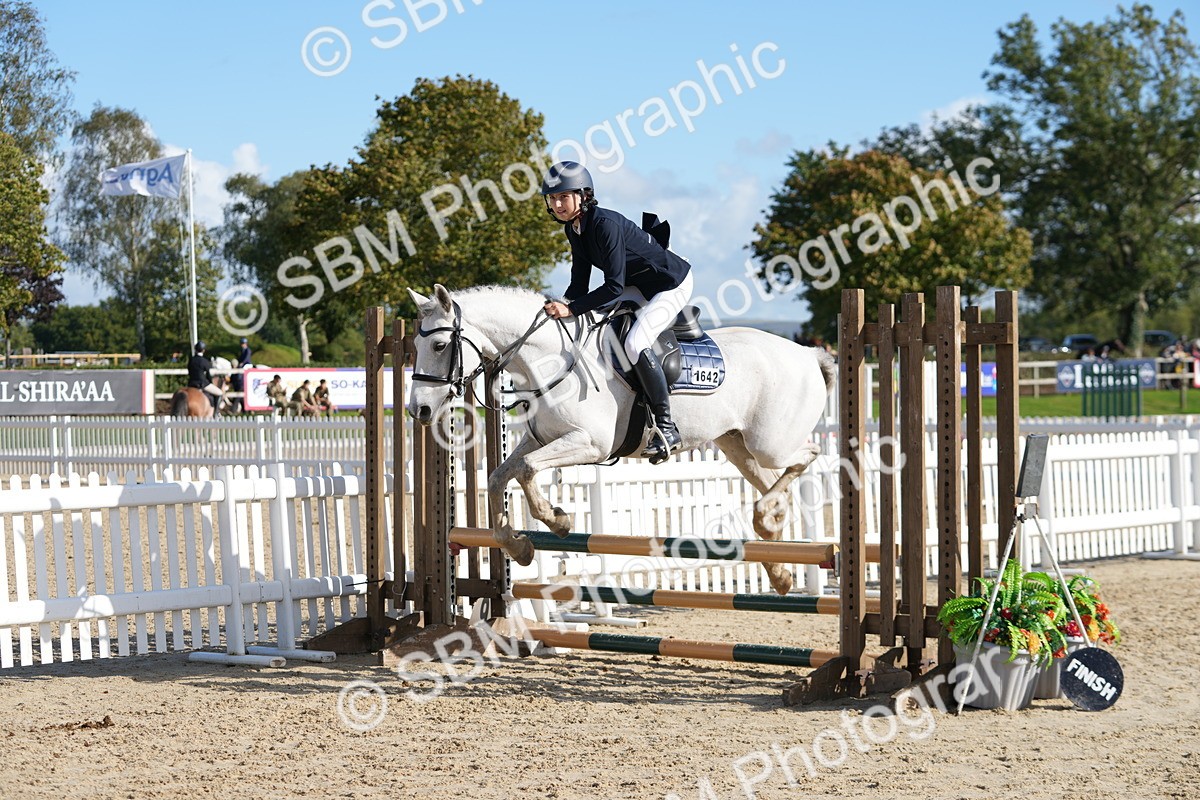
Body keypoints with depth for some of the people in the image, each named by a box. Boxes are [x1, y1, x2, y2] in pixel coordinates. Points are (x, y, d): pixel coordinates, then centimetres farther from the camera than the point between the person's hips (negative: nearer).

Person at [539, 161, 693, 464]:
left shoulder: (605, 224, -29)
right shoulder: (573, 229, -1)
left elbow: (614, 286, -32)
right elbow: (580, 285, 2)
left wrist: (572, 309, -33)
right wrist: (560, 306, -14)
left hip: (673, 284, -10)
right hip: (640, 286, 10)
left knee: (635, 343, -27)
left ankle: (667, 427, -20)